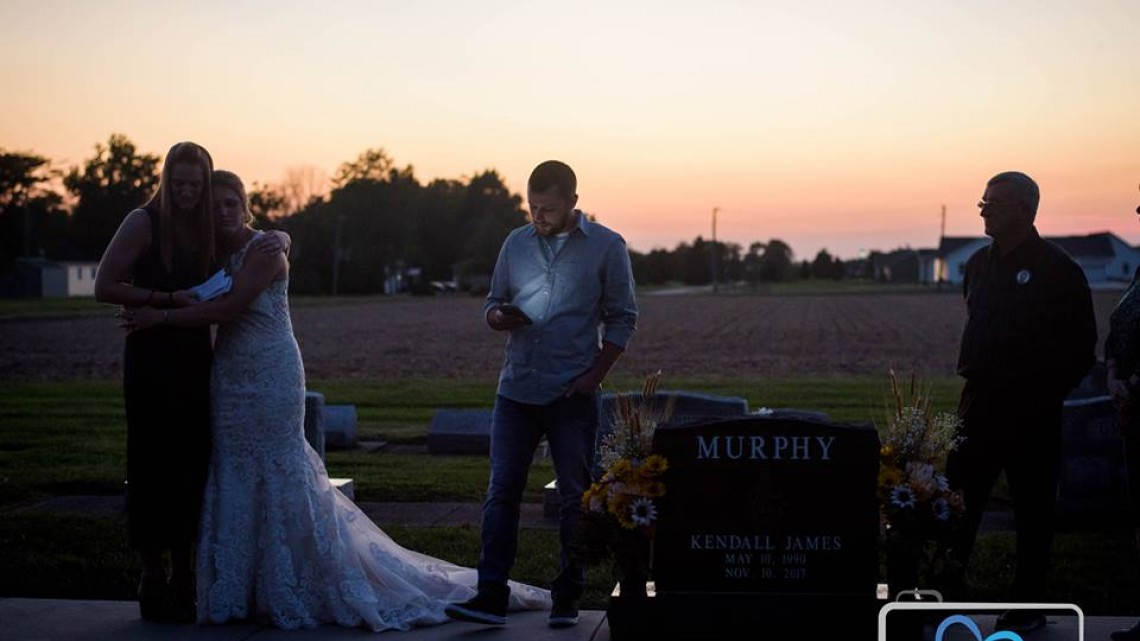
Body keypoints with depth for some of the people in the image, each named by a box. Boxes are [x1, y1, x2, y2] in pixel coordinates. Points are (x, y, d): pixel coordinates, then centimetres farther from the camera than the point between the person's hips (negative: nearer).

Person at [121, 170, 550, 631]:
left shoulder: (265, 251, -13)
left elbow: (229, 307, -21)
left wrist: (163, 316, -19)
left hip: (272, 380, -7)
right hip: (229, 382, 7)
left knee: (279, 479, -2)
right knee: (233, 485, 9)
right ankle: (237, 594, 19)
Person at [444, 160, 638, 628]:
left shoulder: (607, 247, 0)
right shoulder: (516, 243, 9)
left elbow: (622, 318, 2)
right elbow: (493, 305, 15)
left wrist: (596, 375, -8)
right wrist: (500, 317, -9)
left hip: (573, 395, -2)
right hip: (516, 390, 3)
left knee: (575, 497, 5)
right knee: (501, 493, -2)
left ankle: (567, 598, 15)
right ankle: (491, 597, 0)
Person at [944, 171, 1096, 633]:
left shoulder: (1056, 269, -8)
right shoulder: (980, 263, 11)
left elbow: (1081, 344, -5)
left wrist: (1049, 391, -6)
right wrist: (971, 372, 13)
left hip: (1031, 408, -6)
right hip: (981, 400, 6)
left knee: (1033, 508, 3)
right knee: (957, 496, 5)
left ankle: (1028, 607, 12)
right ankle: (946, 592, 13)